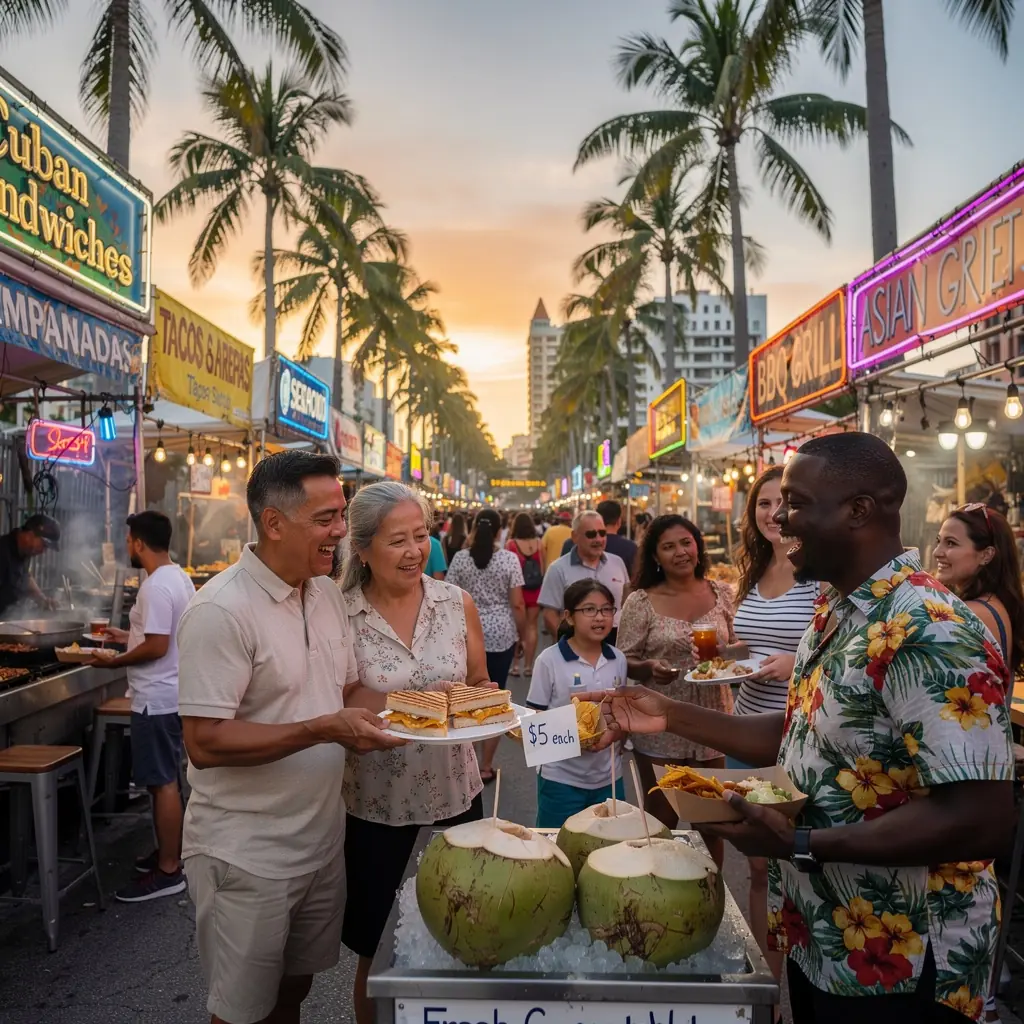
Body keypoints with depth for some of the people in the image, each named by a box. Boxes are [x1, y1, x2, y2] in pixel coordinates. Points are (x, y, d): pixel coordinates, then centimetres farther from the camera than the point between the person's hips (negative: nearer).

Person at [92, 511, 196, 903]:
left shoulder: (156, 586, -21)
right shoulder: (179, 578, 10)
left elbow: (157, 647, -24)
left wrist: (114, 661, -12)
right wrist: (128, 636, 22)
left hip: (157, 698, -10)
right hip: (169, 693, 10)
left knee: (162, 783, -1)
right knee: (166, 780, 19)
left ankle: (168, 871, 8)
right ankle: (169, 852, 31)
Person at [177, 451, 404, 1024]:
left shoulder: (327, 593, 3)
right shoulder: (223, 610, -22)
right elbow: (205, 741, -25)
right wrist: (325, 729, -28)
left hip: (321, 840, 7)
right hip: (247, 854, -6)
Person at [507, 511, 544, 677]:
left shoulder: (511, 544, -10)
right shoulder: (538, 542, -4)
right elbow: (543, 567, -1)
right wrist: (540, 582, 11)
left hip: (518, 589, -1)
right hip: (536, 589, 1)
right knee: (531, 626, 9)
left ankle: (515, 664, 14)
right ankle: (528, 665, 12)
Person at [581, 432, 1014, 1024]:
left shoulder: (931, 636, -26)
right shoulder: (836, 613, 4)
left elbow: (982, 820, -29)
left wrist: (801, 844, -28)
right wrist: (674, 717, 3)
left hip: (894, 969, -8)